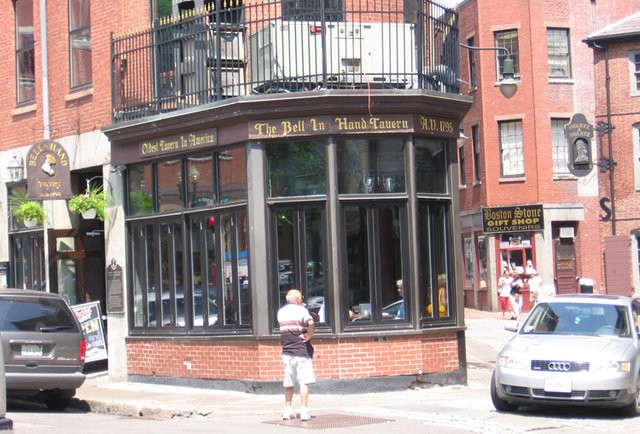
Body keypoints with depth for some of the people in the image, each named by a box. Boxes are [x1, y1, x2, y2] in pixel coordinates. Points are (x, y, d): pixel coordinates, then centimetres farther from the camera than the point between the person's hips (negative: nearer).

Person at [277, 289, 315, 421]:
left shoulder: (280, 312, 9)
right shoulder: (301, 310, -9)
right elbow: (311, 323, -26)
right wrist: (309, 335, -12)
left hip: (286, 351, 5)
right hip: (301, 350, -5)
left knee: (289, 383, 15)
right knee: (304, 382, -5)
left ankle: (287, 410, 20)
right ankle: (303, 411, -10)